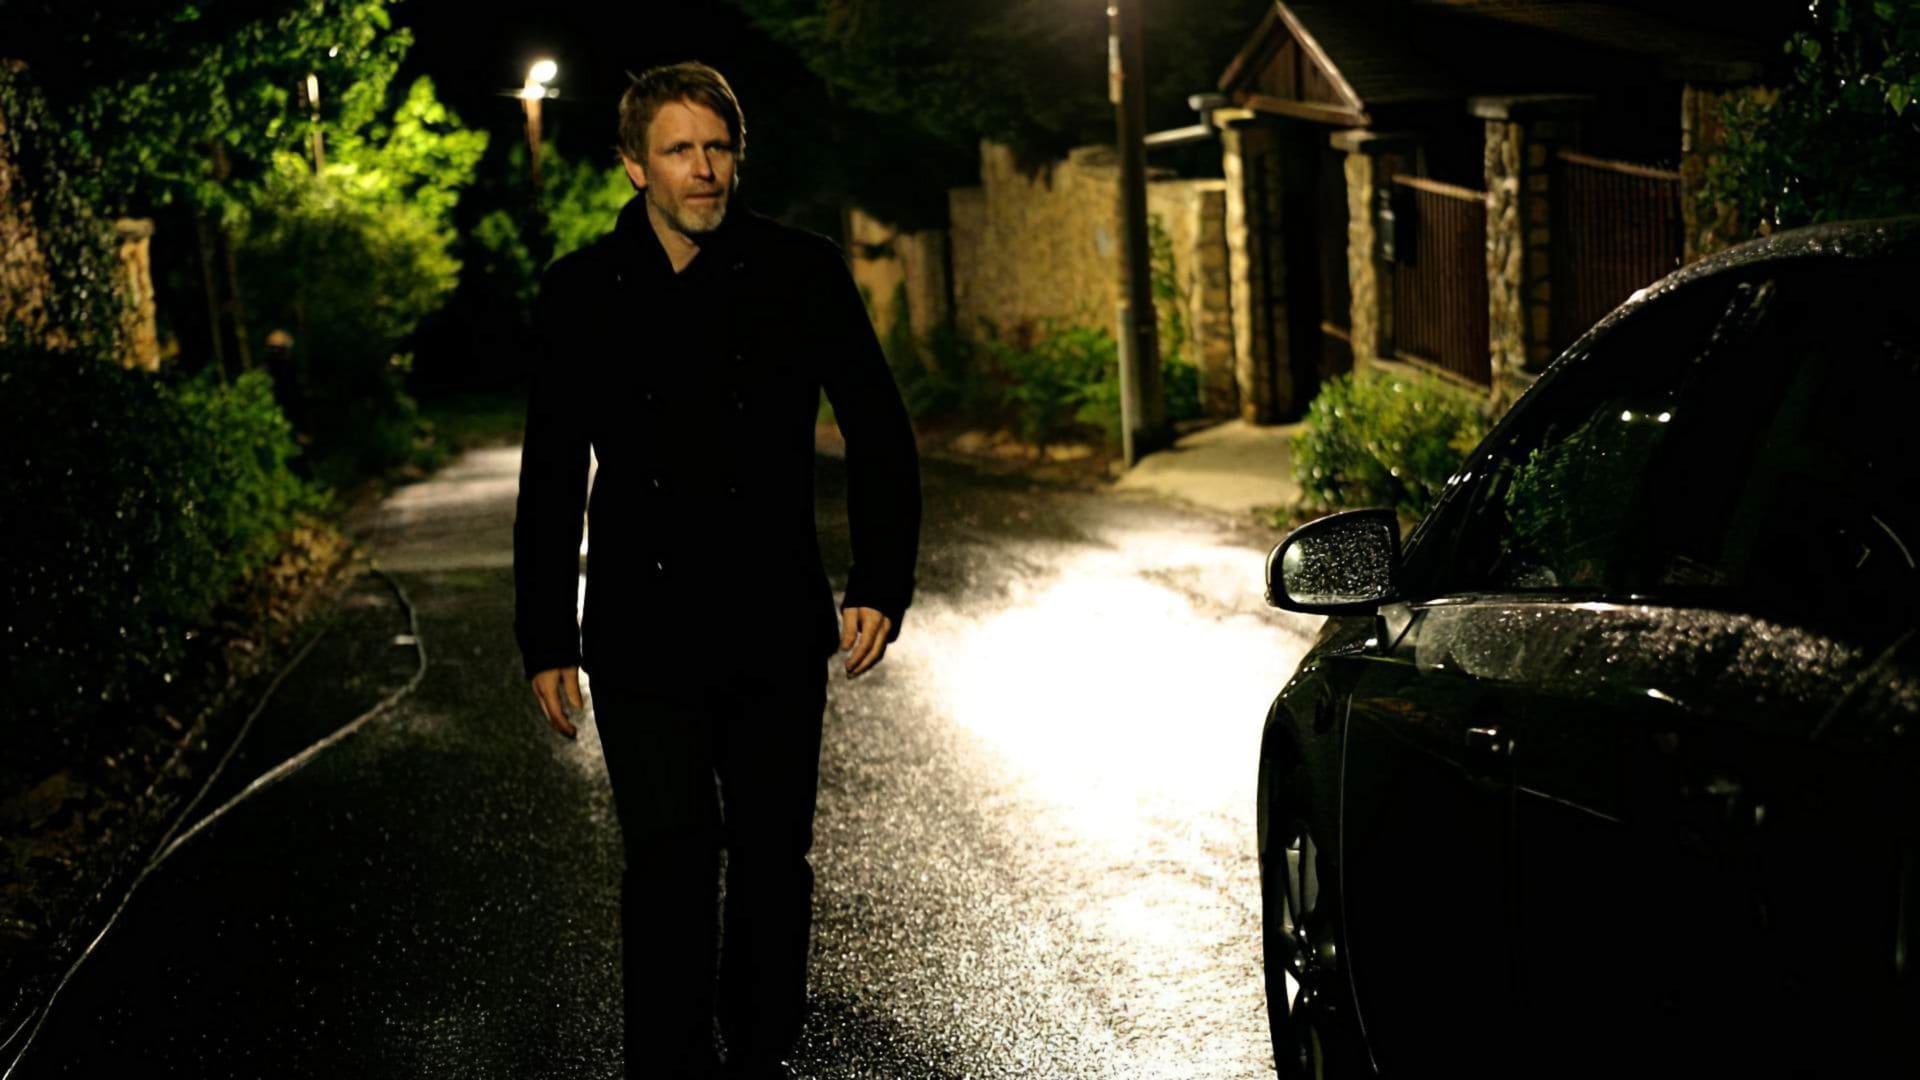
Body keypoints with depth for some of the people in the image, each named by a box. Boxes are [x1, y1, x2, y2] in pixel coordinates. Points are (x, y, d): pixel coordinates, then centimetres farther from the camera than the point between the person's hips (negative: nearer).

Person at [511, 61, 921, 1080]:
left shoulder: (802, 272, -1)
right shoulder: (581, 290, 2)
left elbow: (880, 435, 5)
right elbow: (551, 479, 8)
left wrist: (880, 586, -6)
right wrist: (545, 641, 6)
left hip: (775, 631, 1)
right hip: (642, 638, -1)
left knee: (772, 860, 11)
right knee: (670, 860, -6)